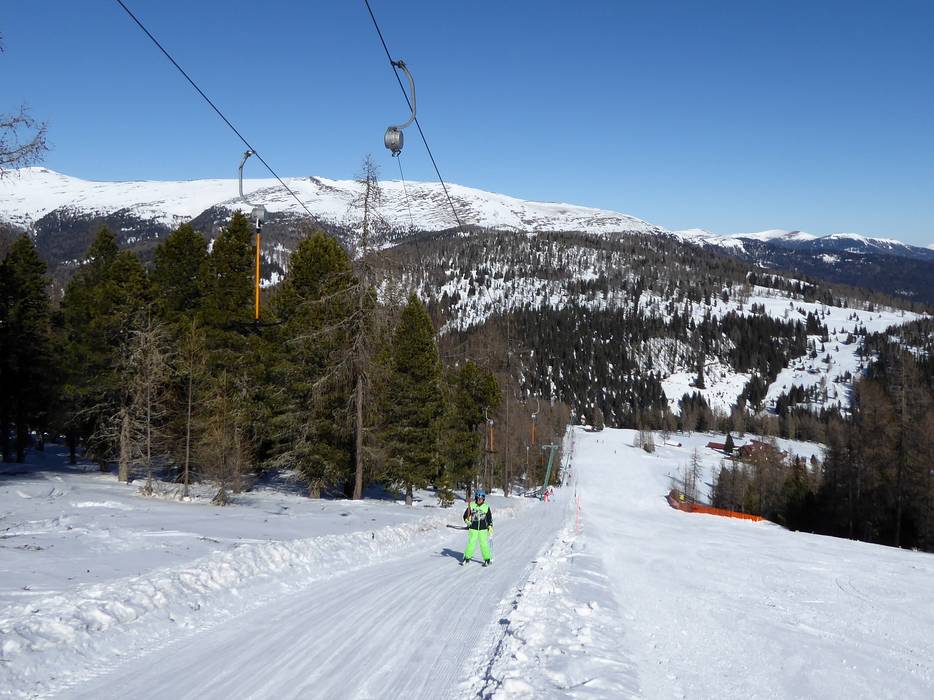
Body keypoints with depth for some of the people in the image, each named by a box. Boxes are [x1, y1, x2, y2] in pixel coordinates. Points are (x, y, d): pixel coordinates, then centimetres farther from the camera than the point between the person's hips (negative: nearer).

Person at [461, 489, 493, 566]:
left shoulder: (486, 507, 3)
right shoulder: (471, 506, 3)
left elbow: (489, 518, 8)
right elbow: (465, 515, 6)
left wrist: (490, 527, 0)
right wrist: (467, 520, -12)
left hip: (483, 529, -1)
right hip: (473, 528, 1)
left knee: (484, 544, -4)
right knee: (471, 543, -3)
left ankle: (487, 559, 8)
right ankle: (467, 557, 10)